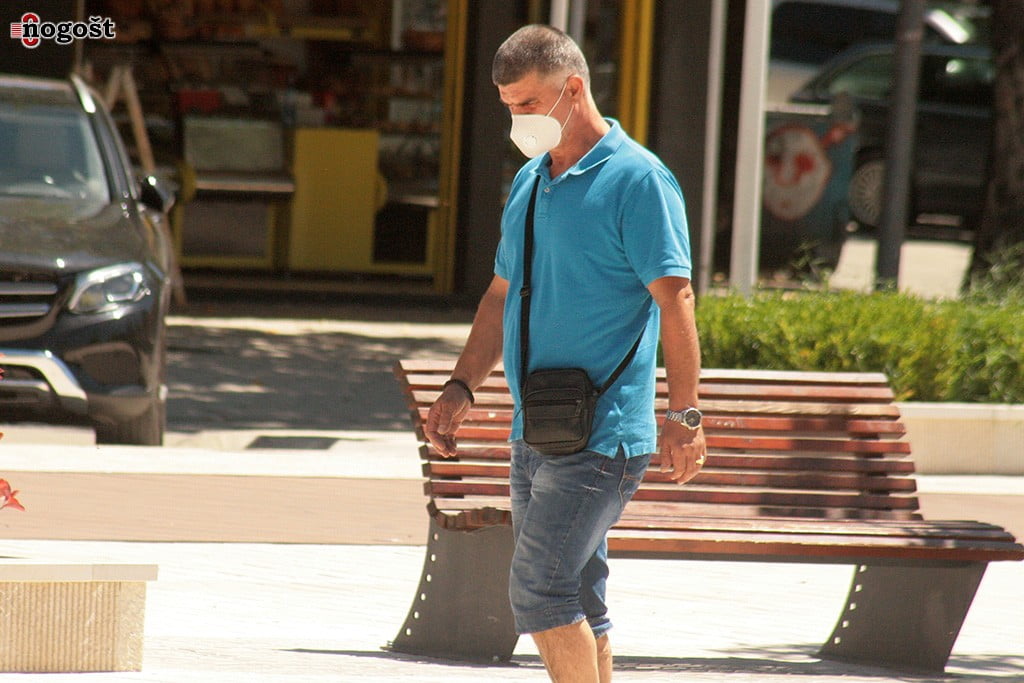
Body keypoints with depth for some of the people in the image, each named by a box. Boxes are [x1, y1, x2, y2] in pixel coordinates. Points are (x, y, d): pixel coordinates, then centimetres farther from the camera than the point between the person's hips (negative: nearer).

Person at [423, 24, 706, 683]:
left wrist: (684, 417, -19)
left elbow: (674, 300, -14)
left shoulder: (637, 180, -9)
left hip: (601, 437, -8)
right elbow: (502, 296, 24)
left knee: (540, 589, -14)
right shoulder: (529, 183, 16)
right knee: (574, 601, 10)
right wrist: (462, 386, 14)